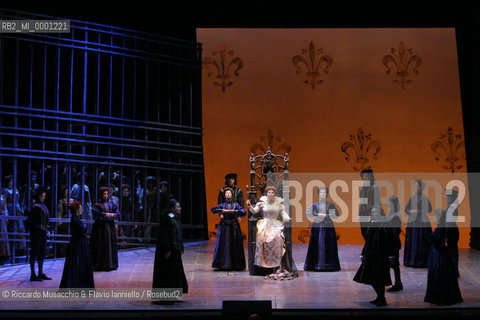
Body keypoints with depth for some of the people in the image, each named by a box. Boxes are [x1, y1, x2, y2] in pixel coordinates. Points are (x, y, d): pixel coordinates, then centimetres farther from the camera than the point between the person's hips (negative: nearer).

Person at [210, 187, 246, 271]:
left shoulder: (236, 205, 6)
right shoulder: (222, 205, 9)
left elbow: (243, 211, -9)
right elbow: (213, 209, -5)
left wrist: (233, 211, -14)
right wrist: (222, 211, -14)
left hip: (234, 227, -1)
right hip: (224, 226, 1)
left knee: (235, 245, -2)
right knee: (223, 245, -4)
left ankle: (235, 265, 2)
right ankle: (223, 264, 1)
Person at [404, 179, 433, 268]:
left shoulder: (424, 198, -5)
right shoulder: (412, 198, 13)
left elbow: (429, 209, -10)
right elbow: (406, 209, 15)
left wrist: (418, 211, -14)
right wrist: (410, 211, -6)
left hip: (422, 222, -6)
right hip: (412, 222, 6)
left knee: (421, 242, -5)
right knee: (411, 242, 4)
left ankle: (421, 262, -1)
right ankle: (411, 261, 11)